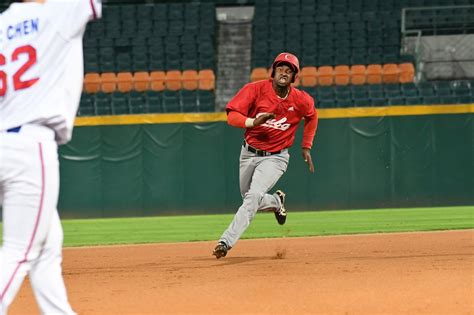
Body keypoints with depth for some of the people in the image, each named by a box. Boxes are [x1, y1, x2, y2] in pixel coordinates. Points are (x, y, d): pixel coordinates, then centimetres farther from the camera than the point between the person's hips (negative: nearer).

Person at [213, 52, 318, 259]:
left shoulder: (301, 100, -10)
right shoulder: (255, 90, -14)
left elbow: (312, 116, 14)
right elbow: (232, 117, -19)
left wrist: (306, 147, 11)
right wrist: (253, 122, -39)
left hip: (275, 157, -2)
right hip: (249, 154, 2)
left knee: (254, 196, -24)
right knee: (250, 200, 15)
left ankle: (227, 241, -26)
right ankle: (277, 202, 48)